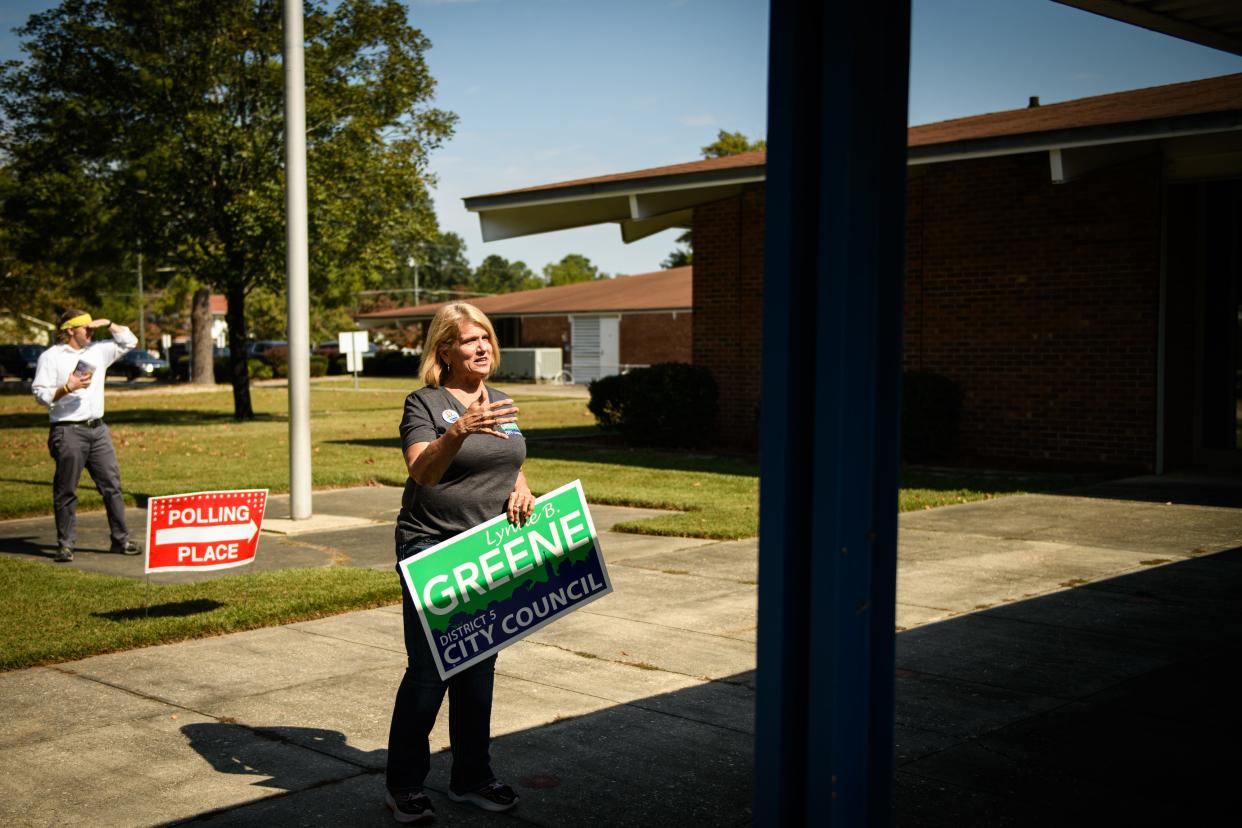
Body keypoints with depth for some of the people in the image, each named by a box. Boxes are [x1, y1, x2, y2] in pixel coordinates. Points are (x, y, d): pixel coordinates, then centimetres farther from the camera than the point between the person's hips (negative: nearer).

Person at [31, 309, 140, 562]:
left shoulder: (98, 351, 15)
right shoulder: (51, 357, 0)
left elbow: (129, 341, 22)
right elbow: (40, 394, -5)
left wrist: (108, 324, 10)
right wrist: (68, 387, -18)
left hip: (98, 429, 5)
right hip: (68, 431, -5)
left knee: (112, 486, 4)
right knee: (66, 491, -1)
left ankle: (121, 539, 10)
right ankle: (65, 545, 6)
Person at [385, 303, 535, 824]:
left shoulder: (500, 404, 13)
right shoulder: (425, 403, -9)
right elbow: (423, 471, -24)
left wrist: (521, 490, 0)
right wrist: (459, 431, -42)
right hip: (433, 554, -6)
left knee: (478, 669, 13)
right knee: (428, 670, -5)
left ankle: (471, 778, 26)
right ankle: (404, 786, 10)